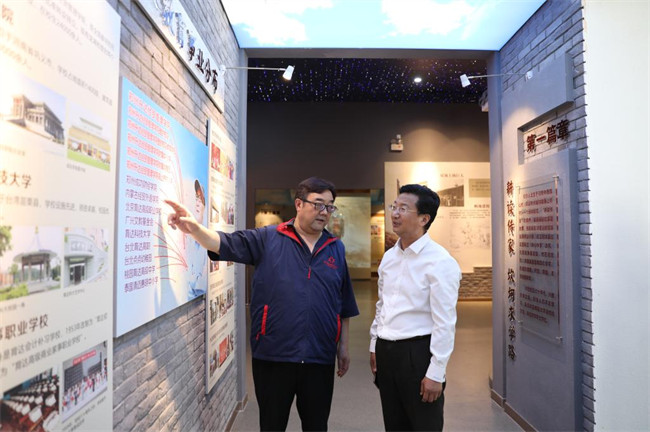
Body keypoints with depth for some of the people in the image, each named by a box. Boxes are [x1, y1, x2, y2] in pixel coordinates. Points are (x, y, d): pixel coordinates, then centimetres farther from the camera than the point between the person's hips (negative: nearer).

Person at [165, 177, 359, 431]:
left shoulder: (336, 248, 7)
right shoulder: (267, 239, -2)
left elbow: (344, 305, 11)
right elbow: (224, 244, -13)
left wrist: (343, 346, 12)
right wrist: (194, 228, -31)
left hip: (320, 358, 3)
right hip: (273, 355, -2)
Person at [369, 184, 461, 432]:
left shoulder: (440, 262, -16)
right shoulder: (389, 257, 6)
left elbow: (445, 323, -17)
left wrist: (436, 373, -16)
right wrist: (374, 346, 16)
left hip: (417, 352, -6)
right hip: (386, 351, 7)